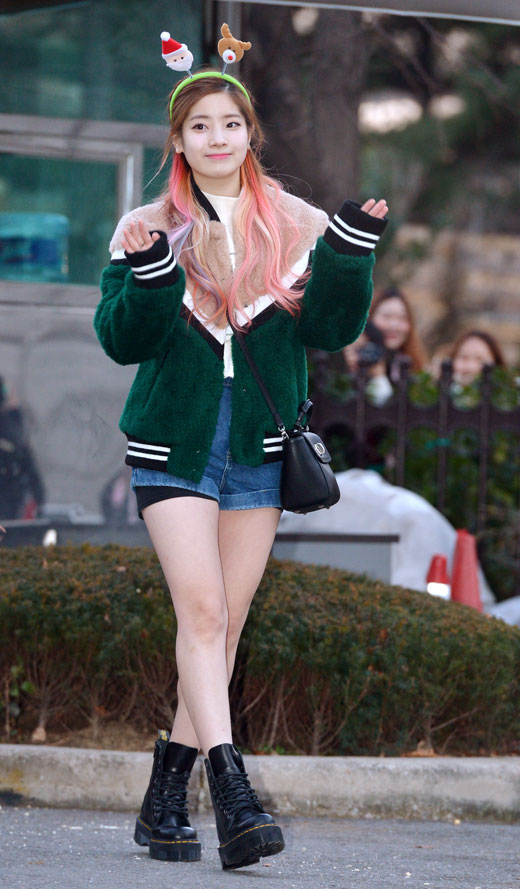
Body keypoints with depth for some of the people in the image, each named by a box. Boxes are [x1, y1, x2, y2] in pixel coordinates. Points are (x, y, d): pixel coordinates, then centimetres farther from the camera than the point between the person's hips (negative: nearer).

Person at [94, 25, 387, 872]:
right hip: (174, 444, -2)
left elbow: (331, 328, -1)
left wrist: (350, 251, -16)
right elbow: (122, 339, -3)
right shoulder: (147, 230, 4)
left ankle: (165, 802, 12)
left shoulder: (296, 228, 6)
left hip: (260, 450, 2)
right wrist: (151, 278, -21)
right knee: (202, 611, -16)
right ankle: (234, 796, -24)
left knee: (224, 626, 4)